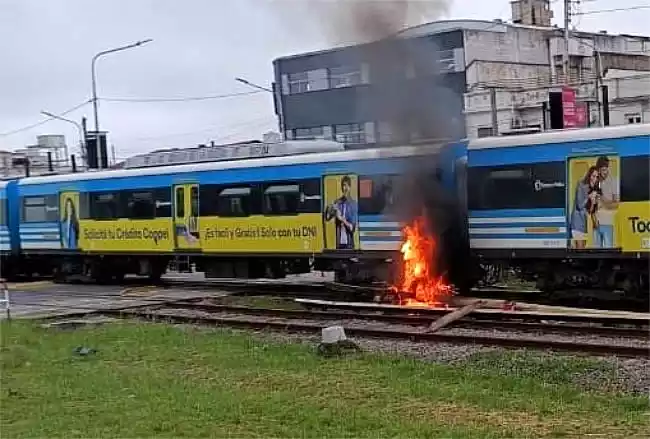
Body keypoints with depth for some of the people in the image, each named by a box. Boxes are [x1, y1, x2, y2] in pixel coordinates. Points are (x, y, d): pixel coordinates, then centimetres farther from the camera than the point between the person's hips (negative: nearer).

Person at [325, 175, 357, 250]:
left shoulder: (353, 204, -4)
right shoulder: (337, 202, 6)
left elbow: (353, 227, -8)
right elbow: (327, 218, -3)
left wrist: (342, 219, -23)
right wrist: (329, 208, -23)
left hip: (349, 243, -3)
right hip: (339, 242, 3)